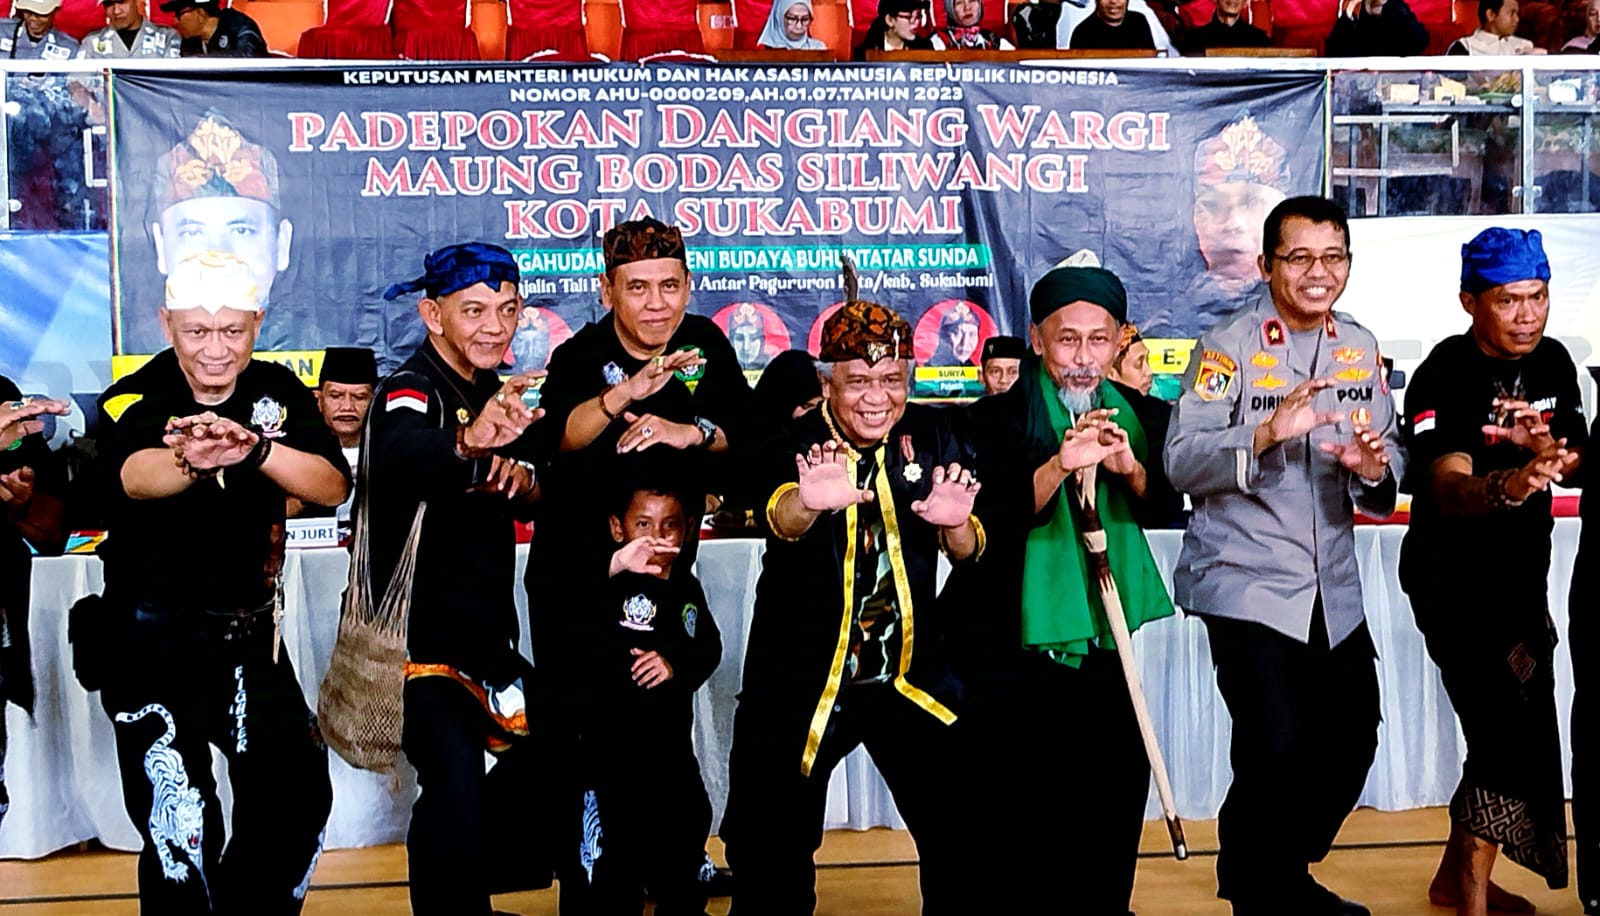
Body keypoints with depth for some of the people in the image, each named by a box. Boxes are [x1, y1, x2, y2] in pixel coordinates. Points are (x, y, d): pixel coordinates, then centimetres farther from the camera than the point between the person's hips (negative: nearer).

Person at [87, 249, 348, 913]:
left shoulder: (277, 392, -1)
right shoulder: (134, 400, -13)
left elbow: (332, 487, -17)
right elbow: (135, 475, -36)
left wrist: (256, 448, -37)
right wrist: (190, 462, -59)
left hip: (249, 635, 4)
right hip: (151, 641, -4)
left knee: (299, 798, 10)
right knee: (182, 831, -6)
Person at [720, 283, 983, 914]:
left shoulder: (936, 436, -2)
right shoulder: (793, 443, -12)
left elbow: (968, 553, -3)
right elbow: (780, 520, -33)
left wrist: (957, 525, -27)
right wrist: (808, 501, -57)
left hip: (913, 676, 3)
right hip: (799, 679, -2)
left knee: (965, 838, 8)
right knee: (770, 860, 5)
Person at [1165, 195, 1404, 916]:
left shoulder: (1361, 347, 9)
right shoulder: (1228, 347, -8)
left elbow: (1392, 458, 11)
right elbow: (1181, 463, -17)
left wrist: (1374, 468, -12)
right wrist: (1266, 433, -32)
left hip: (1334, 587, 6)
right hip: (1247, 583, -6)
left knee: (1350, 746, 13)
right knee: (1277, 749, -11)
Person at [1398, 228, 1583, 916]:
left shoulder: (1552, 362, 1)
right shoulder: (1444, 378, -21)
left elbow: (1577, 459, 6)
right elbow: (1447, 487, -34)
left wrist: (1547, 449, -18)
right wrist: (1507, 486, -55)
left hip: (1522, 575, 8)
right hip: (1453, 580, -8)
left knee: (1507, 733, 16)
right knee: (1510, 729, -16)